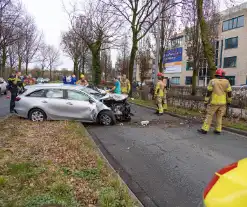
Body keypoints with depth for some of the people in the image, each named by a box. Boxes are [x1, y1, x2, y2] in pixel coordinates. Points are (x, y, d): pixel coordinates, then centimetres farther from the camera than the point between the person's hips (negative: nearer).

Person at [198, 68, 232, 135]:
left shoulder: (212, 81, -6)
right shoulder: (226, 82, 2)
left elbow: (208, 92, -9)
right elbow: (229, 92, 3)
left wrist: (206, 102, -4)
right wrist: (229, 101, 15)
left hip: (214, 102, -3)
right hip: (222, 102, 3)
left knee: (209, 115, 0)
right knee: (219, 116, 11)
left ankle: (204, 129, -2)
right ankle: (218, 130, 13)